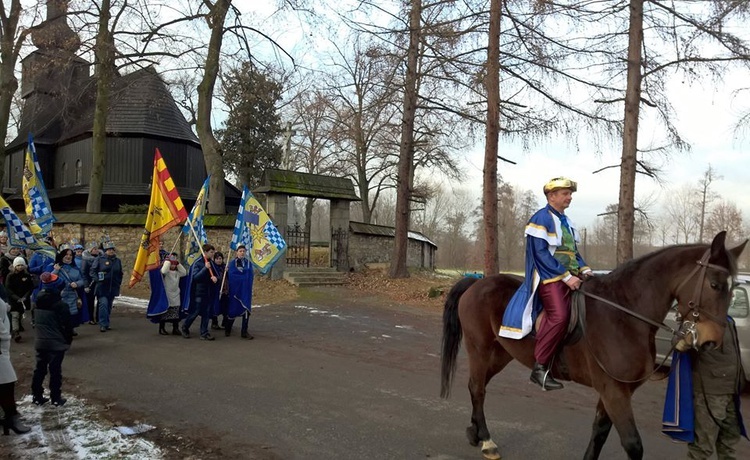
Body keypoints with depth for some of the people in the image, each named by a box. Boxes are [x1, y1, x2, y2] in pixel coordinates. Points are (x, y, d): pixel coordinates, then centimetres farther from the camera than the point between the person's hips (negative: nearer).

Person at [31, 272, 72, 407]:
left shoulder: (39, 300, 0)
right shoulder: (60, 304, -18)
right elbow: (66, 325, -14)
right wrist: (69, 339, 0)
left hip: (41, 341, 6)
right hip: (56, 343, -6)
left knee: (40, 369, 15)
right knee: (55, 371, 2)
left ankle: (37, 396, 22)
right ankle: (56, 398, 9)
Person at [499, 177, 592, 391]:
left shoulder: (565, 221, 20)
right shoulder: (541, 218, -8)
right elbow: (541, 254, -15)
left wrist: (584, 269, 4)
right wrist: (566, 276, -18)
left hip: (570, 276, 9)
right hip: (550, 277, -9)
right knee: (559, 316, -26)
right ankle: (539, 368, -20)